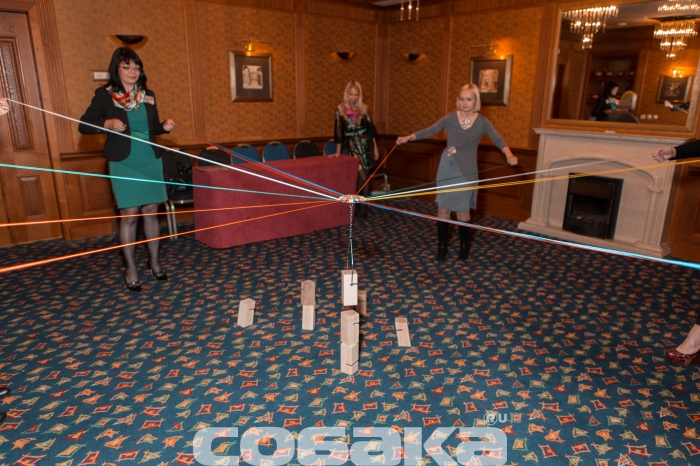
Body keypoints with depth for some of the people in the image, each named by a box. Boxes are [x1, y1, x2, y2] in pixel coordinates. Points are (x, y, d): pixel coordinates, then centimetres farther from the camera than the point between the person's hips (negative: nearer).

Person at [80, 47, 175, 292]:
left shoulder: (148, 95, 9)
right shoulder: (104, 95, -3)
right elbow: (83, 125, -3)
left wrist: (165, 127, -5)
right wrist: (108, 123, -20)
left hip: (151, 161, 4)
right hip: (124, 163, -3)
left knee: (151, 211, 8)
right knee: (129, 215, -3)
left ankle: (154, 261, 22)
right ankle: (130, 269, 9)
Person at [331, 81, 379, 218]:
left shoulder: (363, 108, 3)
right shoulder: (340, 109, -3)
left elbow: (370, 128, 7)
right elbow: (339, 131, -1)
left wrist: (375, 147, 5)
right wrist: (338, 152, 1)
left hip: (367, 144, 2)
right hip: (353, 145, -2)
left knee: (366, 177, 3)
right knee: (362, 178, -10)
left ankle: (363, 208, 14)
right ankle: (352, 205, 8)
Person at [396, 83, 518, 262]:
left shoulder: (482, 122, -2)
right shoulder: (450, 118, 1)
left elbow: (497, 140, -12)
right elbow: (430, 131, -1)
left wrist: (509, 155, -30)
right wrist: (408, 138, -13)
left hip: (466, 171, -2)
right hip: (447, 168, 2)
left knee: (462, 210, 2)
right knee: (443, 208, 4)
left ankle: (464, 247, 24)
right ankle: (442, 247, 18)